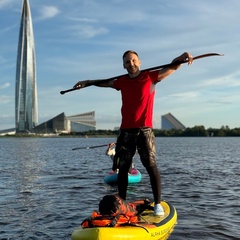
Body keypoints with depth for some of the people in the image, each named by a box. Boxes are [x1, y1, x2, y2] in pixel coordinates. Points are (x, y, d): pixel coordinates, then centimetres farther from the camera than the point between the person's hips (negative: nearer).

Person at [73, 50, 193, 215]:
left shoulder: (150, 77, -1)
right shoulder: (121, 81, 10)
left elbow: (172, 66, -10)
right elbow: (105, 82, 28)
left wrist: (182, 57, -29)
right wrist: (87, 83, 31)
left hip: (144, 130, -4)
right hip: (126, 131, 4)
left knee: (151, 166, -8)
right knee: (122, 168, 7)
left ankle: (158, 204, -2)